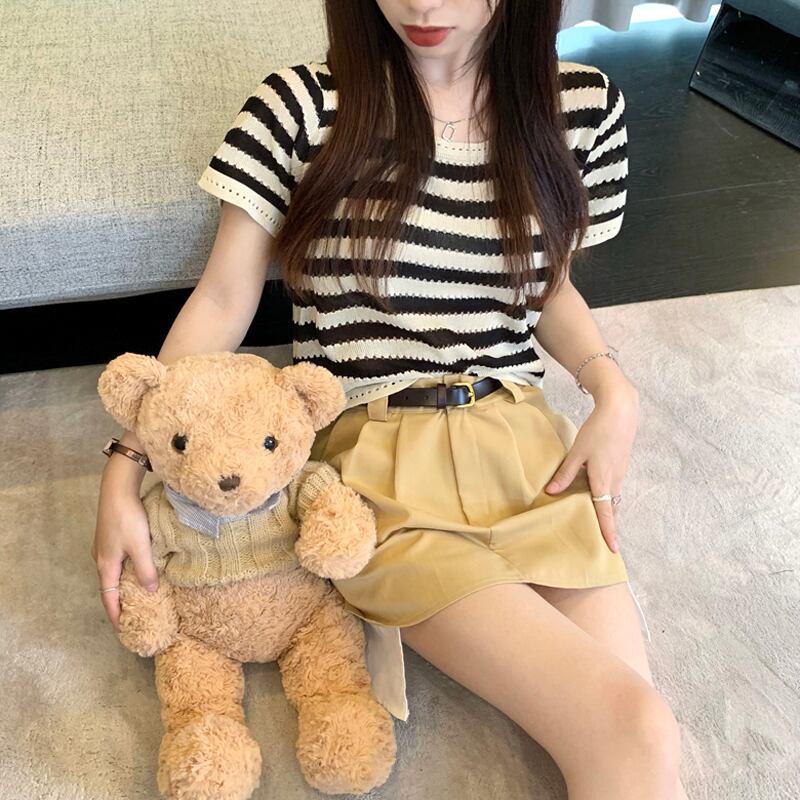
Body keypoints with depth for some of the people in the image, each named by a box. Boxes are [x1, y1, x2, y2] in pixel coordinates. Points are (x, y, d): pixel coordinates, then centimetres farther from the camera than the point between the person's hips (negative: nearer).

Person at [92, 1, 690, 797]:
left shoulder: (586, 105, 6)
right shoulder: (303, 105, -3)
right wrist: (126, 463, -6)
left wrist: (610, 385, 1)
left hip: (526, 441, 4)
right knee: (635, 733, -20)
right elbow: (222, 301, 0)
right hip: (372, 455, -3)